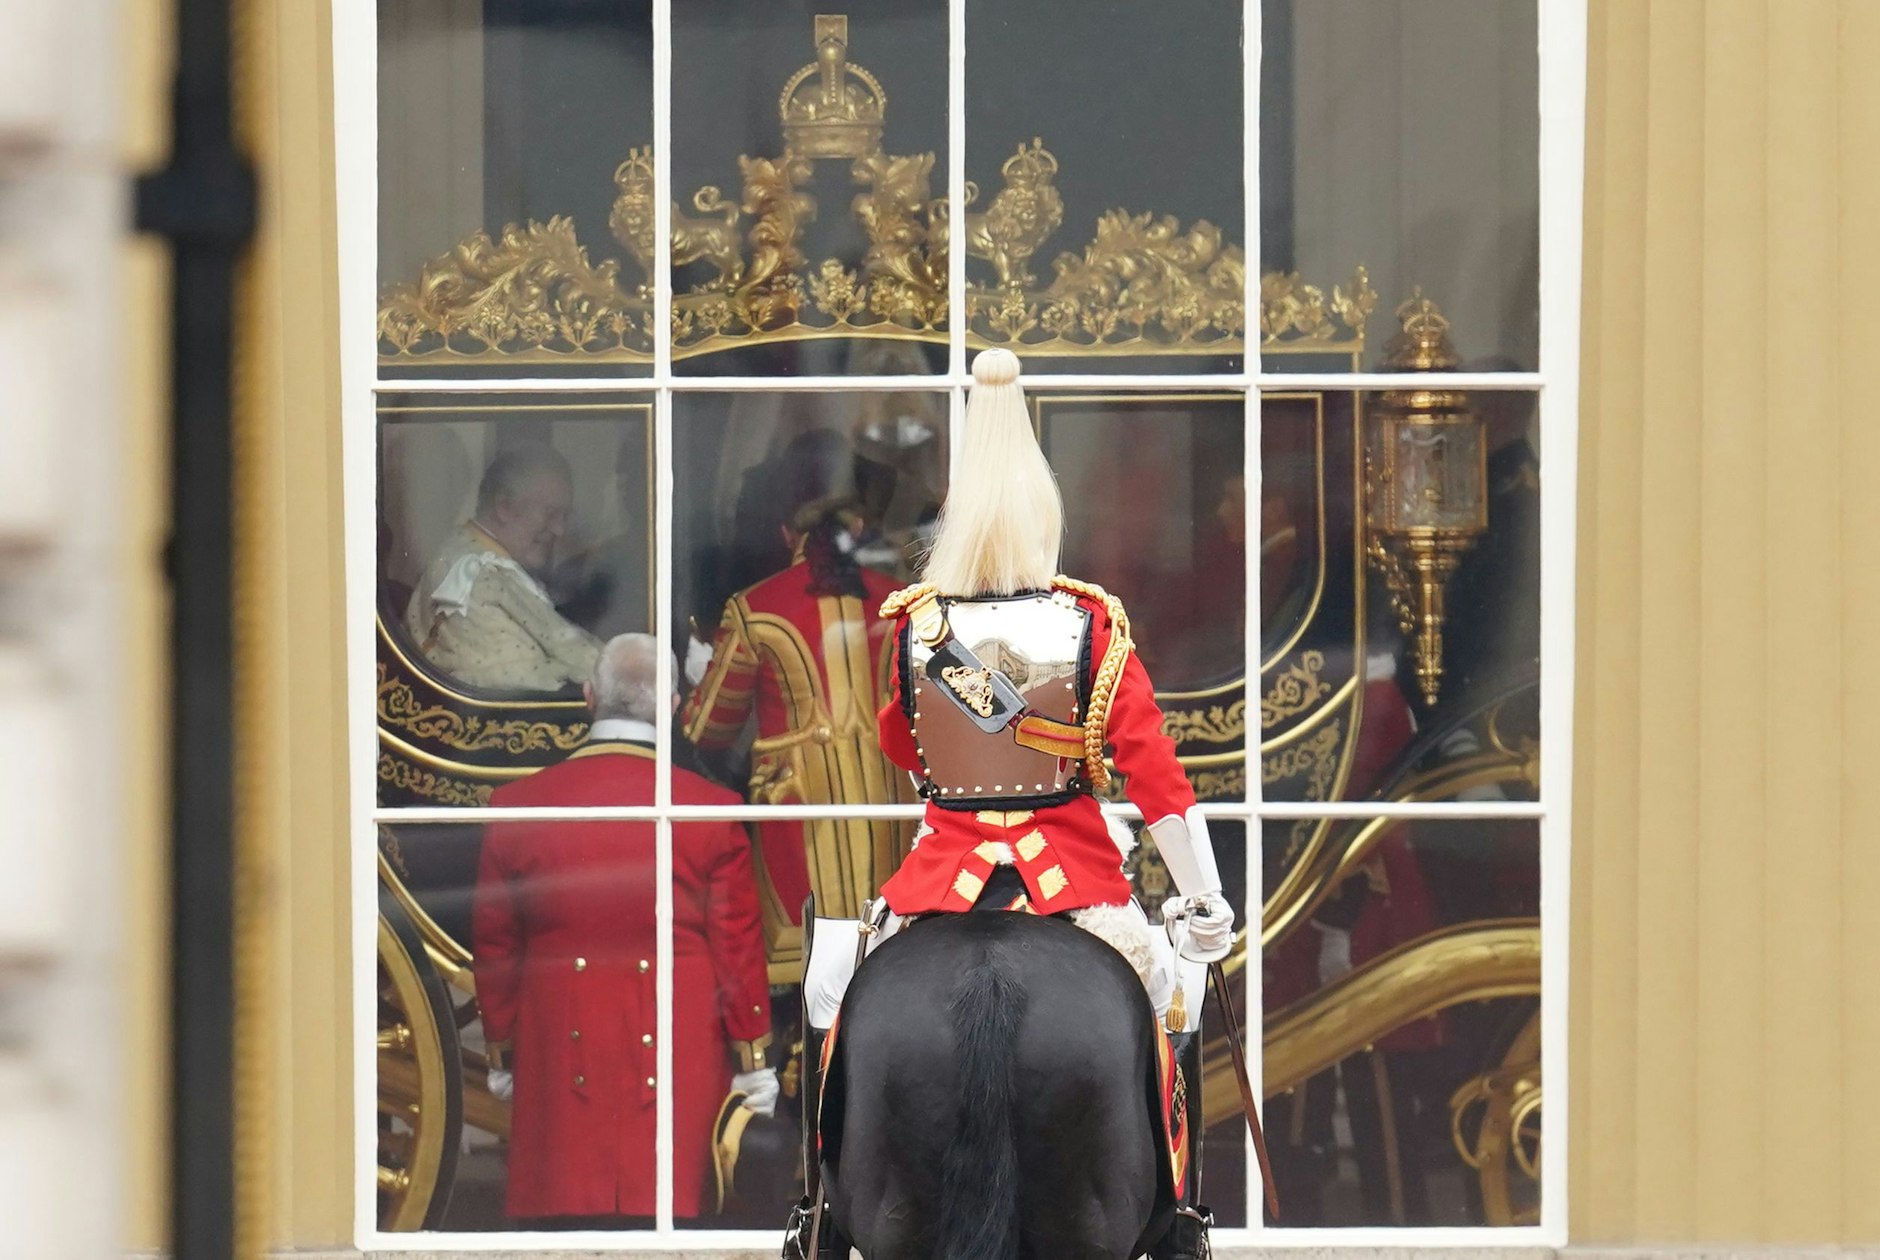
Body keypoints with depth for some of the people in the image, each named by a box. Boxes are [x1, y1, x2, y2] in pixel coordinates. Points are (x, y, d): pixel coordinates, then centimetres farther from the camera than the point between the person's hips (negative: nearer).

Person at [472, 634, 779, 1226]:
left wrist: (501, 1051, 20)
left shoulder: (516, 806, 0)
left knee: (563, 1217, 3)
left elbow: (494, 948, 8)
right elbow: (739, 949, 1)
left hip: (559, 1058, 1)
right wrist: (752, 1060, 11)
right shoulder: (711, 811, -5)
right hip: (681, 1060, -1)